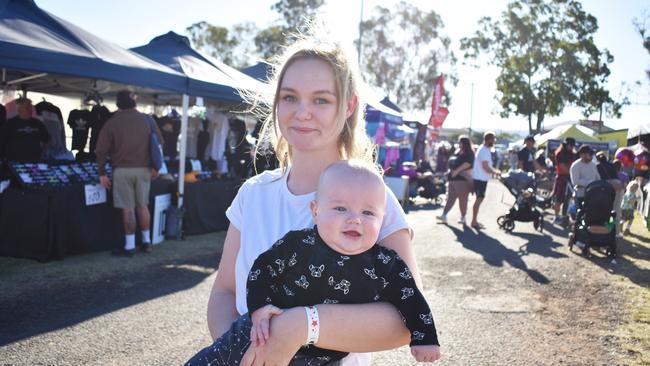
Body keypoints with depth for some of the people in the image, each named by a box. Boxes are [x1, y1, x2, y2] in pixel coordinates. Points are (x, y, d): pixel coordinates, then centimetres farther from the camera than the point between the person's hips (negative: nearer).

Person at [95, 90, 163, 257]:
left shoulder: (111, 123, -2)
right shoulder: (147, 120, 4)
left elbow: (101, 150, -4)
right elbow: (158, 142, 8)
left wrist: (102, 173, 2)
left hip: (122, 170, -3)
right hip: (144, 169, 3)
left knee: (128, 208, 0)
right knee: (142, 205, 13)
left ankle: (130, 246, 4)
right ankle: (146, 242, 20)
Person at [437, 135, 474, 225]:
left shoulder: (469, 153, -7)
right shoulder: (458, 152, 17)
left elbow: (468, 163, -22)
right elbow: (452, 162, 24)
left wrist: (457, 171, -24)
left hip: (462, 178, -8)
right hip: (453, 178, 8)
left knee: (462, 198, -3)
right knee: (450, 198, 7)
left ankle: (463, 217, 5)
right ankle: (444, 215, 7)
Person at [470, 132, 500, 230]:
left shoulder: (484, 150, 15)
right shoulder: (484, 151, -18)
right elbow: (485, 167, -22)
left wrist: (494, 171, 13)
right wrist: (495, 172, -11)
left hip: (481, 178, 10)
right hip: (480, 179, -10)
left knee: (479, 199, 15)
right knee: (479, 199, -7)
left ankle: (474, 221, 21)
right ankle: (474, 222, -4)